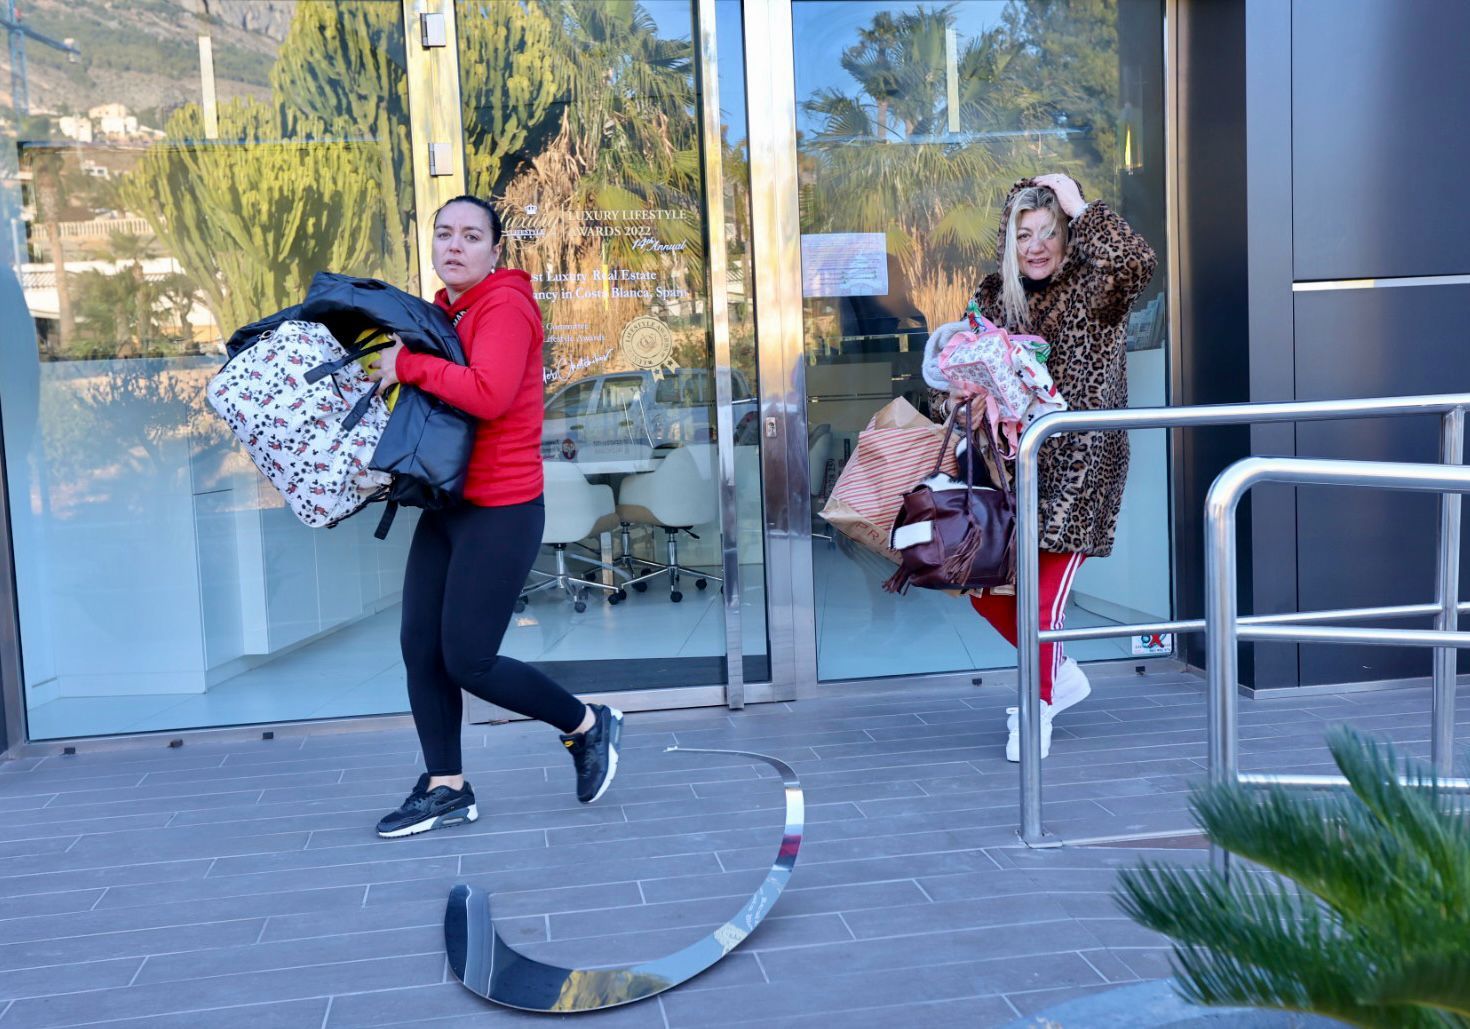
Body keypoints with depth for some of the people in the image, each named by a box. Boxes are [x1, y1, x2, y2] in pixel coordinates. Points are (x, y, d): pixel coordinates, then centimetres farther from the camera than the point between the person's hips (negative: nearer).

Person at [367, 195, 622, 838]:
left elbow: (488, 394, -28)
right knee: (420, 648, 6)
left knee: (467, 660, -5)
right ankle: (446, 789, 19)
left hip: (500, 512, -8)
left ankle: (588, 725, 16)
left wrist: (407, 365, -20)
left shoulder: (505, 306, -12)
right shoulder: (443, 313, 14)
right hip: (448, 506, 8)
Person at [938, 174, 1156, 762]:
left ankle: (1038, 707, 18)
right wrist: (953, 401, -4)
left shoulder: (1093, 290, -5)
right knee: (987, 590, 7)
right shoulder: (992, 297, 9)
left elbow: (1138, 264, -26)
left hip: (1078, 468, -5)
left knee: (1044, 595, -6)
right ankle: (1063, 676, 32)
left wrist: (1080, 208, -18)